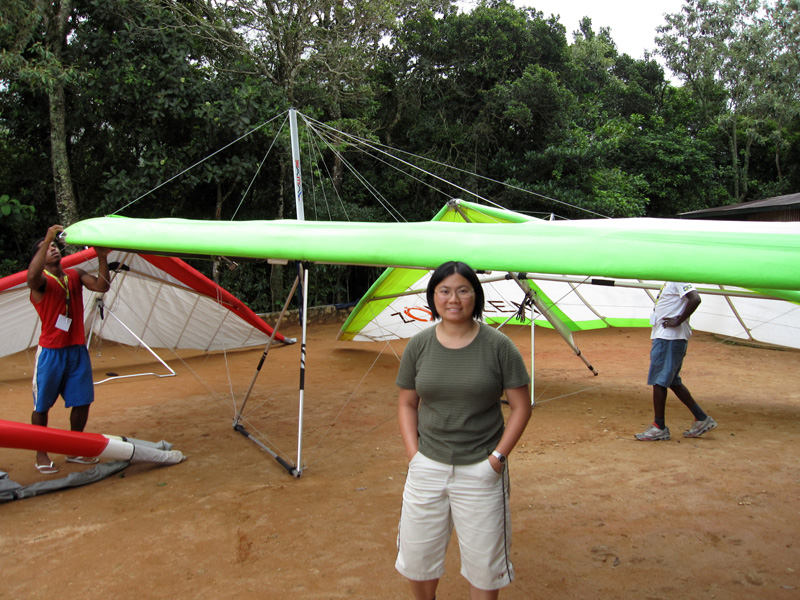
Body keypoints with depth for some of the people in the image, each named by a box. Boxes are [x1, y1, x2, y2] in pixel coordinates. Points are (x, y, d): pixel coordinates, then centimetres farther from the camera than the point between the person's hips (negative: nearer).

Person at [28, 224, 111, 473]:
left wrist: (102, 258, -21)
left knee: (82, 402, 8)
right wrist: (46, 240, -39)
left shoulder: (76, 275, 6)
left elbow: (101, 286, -8)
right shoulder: (41, 281, -10)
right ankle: (41, 455, 20)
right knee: (42, 405, 5)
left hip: (77, 350, 5)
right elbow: (32, 277, -35)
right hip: (50, 352, -5)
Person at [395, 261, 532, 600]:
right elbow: (406, 404, 7)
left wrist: (497, 457, -10)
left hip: (480, 471, -2)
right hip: (427, 467, 3)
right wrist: (413, 452, -3)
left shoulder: (498, 346, -8)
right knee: (416, 553, 16)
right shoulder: (418, 346, -1)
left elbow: (521, 406, -4)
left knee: (484, 559, 11)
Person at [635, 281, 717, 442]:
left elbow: (695, 299, -27)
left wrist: (678, 322, -21)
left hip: (670, 339, -10)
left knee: (659, 380, -6)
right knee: (672, 381, 15)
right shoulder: (670, 282, 18)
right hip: (662, 337, 10)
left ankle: (659, 428, 2)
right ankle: (701, 419, 23)